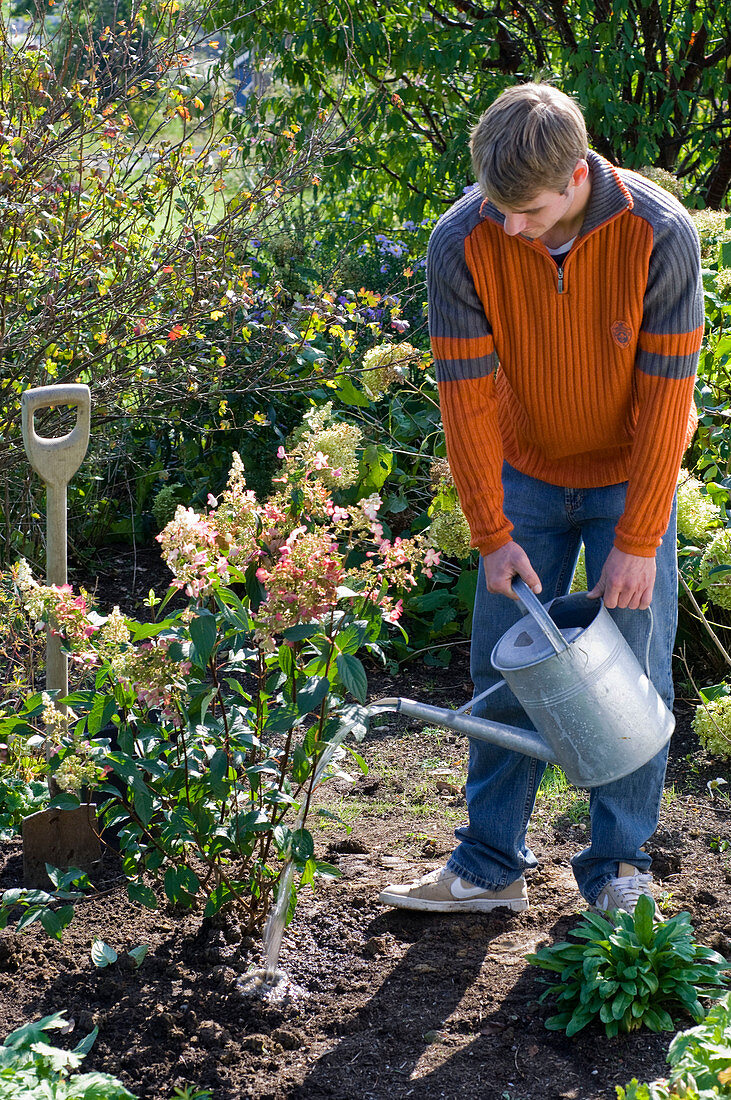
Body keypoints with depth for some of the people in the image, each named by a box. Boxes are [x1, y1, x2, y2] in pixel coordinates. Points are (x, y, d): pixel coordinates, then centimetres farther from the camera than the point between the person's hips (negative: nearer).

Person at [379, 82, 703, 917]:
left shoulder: (660, 235, -26)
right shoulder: (461, 243, -21)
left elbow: (666, 395, -21)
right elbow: (467, 394, -16)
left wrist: (638, 540, -19)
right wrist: (492, 535, -16)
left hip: (630, 475, -2)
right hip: (524, 476, 2)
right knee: (503, 671, 3)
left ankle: (619, 870, 14)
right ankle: (489, 866, 14)